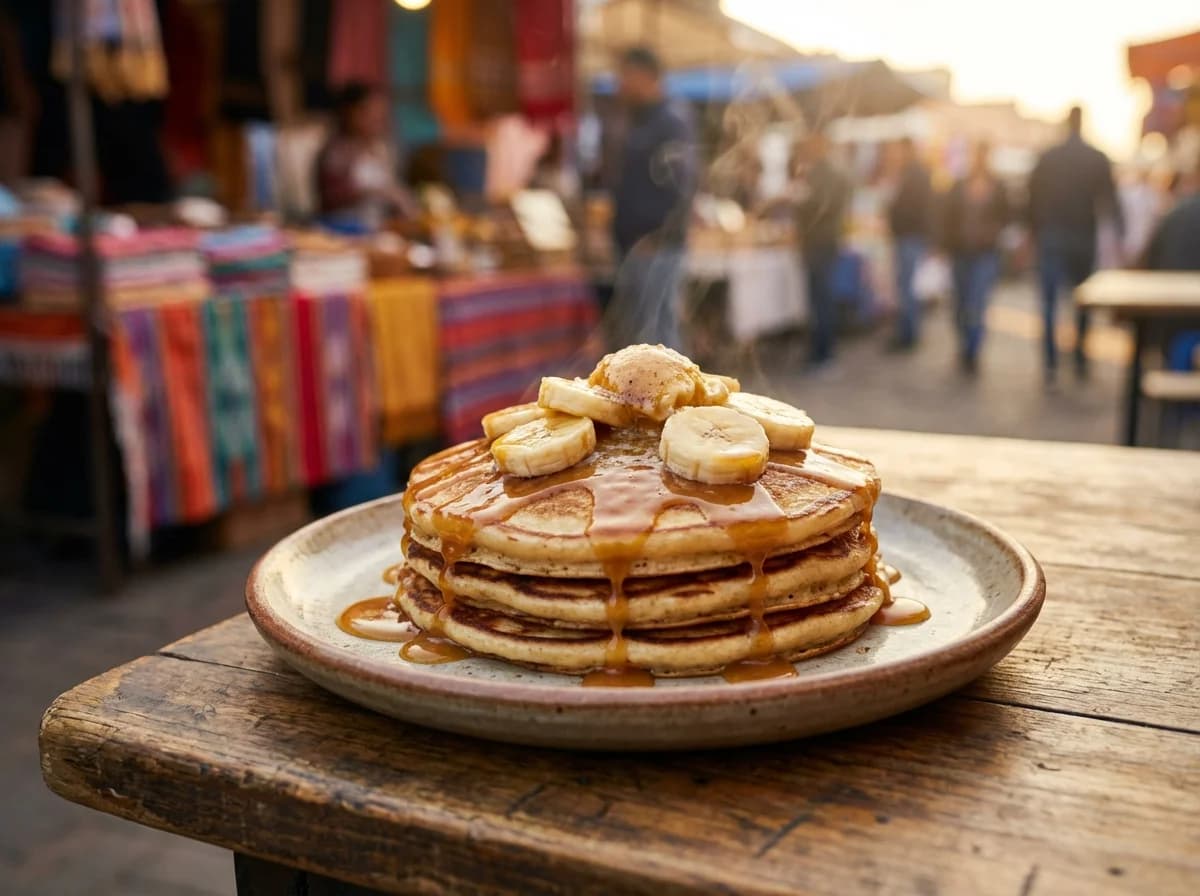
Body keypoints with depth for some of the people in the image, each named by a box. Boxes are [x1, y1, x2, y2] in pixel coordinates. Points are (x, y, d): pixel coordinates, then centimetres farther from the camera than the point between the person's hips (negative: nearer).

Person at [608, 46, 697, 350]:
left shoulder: (672, 123, -11)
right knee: (661, 330, 11)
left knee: (632, 336, -9)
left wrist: (662, 237, -24)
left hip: (654, 246, -9)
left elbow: (682, 186, -19)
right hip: (638, 244, 9)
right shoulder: (643, 122, 18)